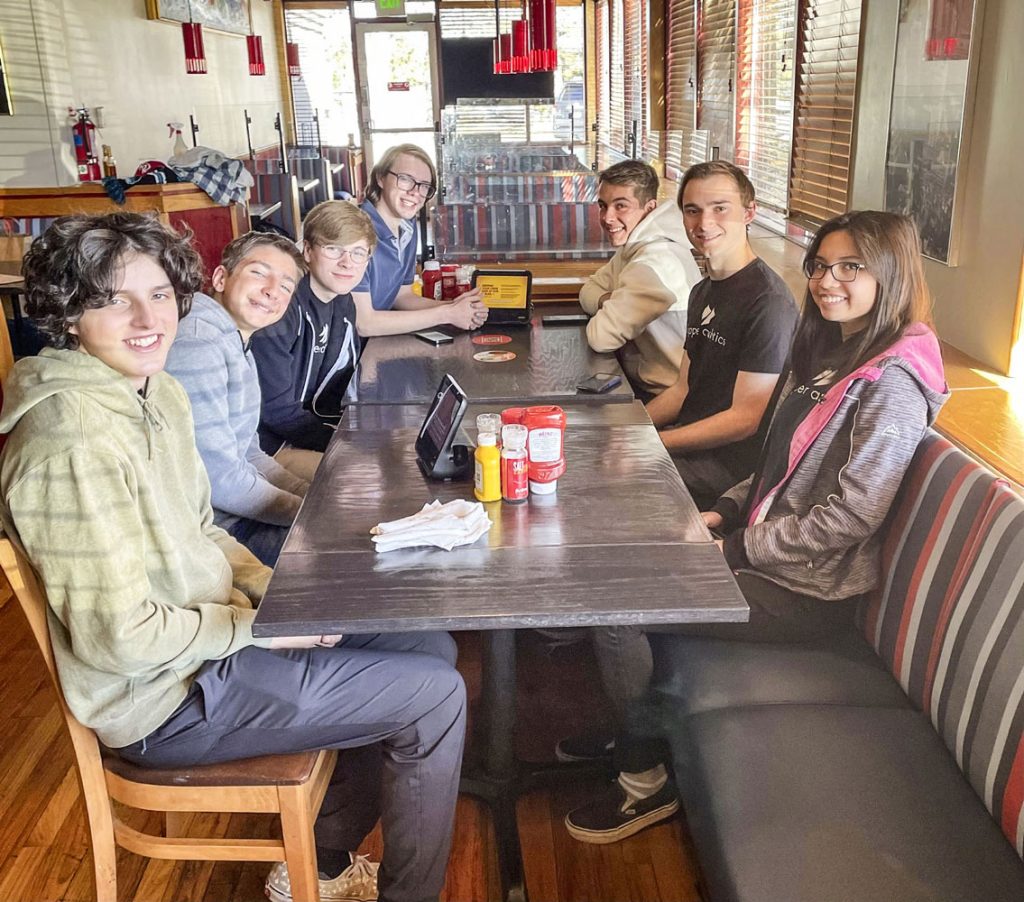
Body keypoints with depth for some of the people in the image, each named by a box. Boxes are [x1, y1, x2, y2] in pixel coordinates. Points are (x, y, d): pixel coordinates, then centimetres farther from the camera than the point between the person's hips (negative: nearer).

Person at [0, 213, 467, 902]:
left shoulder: (158, 392, 3)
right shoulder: (74, 443, -27)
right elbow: (120, 637, -26)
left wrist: (275, 590, -2)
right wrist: (258, 625, -15)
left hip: (210, 632, 9)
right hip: (166, 697, -9)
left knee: (432, 646, 13)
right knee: (437, 696, -8)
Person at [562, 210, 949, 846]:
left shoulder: (892, 383, -20)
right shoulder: (832, 353, 10)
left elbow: (848, 518, -23)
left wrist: (738, 544, -16)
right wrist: (725, 511, 2)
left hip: (808, 591, -9)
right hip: (763, 549, 9)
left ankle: (646, 781, 7)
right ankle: (621, 730, 22)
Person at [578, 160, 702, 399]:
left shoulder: (657, 262, -25)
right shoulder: (633, 247, 6)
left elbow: (601, 337, -26)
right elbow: (588, 290, 12)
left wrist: (608, 311, -4)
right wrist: (607, 301, -10)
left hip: (662, 395, -8)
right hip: (637, 379, 8)